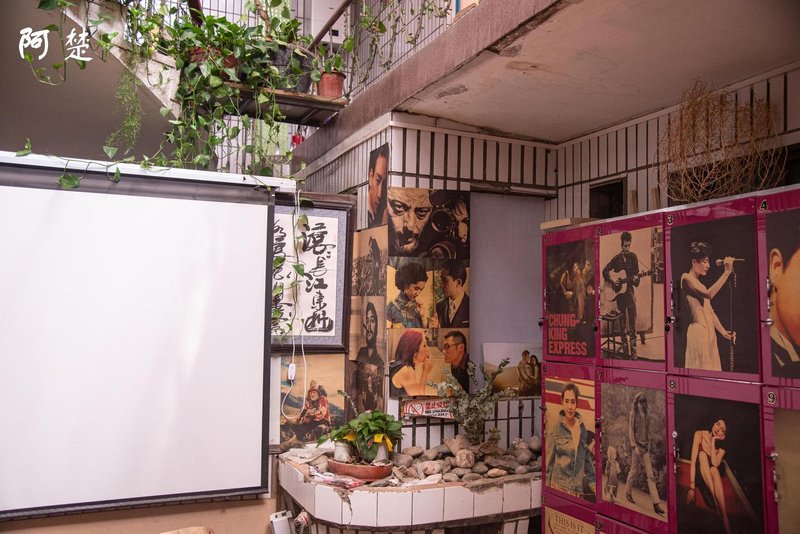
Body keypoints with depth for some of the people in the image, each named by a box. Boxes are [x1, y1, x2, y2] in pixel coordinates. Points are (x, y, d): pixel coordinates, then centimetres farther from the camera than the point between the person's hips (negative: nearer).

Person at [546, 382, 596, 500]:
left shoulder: (582, 428, 5)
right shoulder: (555, 428, -7)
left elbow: (587, 459, 16)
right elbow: (549, 462, -2)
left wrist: (592, 482, 13)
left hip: (578, 490, 4)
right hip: (559, 488, -3)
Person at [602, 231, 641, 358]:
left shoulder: (633, 257, 6)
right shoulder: (616, 258, 4)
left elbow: (636, 274, 8)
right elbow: (605, 271, 7)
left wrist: (636, 279, -14)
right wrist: (612, 281, -8)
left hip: (629, 291, 0)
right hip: (619, 292, 0)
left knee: (632, 321, -8)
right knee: (623, 322, 7)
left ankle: (633, 351, -6)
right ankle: (626, 350, 15)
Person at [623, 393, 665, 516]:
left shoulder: (645, 415, 11)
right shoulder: (633, 414, -6)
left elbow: (647, 431, 15)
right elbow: (630, 431, -11)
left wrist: (648, 445, 12)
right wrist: (634, 446, -17)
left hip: (645, 445, 5)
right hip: (636, 445, -5)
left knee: (650, 474, -1)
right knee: (633, 471, 6)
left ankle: (656, 503, -5)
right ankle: (627, 493, 29)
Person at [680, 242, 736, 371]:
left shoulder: (700, 284, 20)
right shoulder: (686, 278, -6)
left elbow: (710, 311, 17)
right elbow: (709, 294, -21)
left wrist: (723, 332, 7)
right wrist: (727, 272, -19)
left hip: (709, 331, 9)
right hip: (698, 331, -9)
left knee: (710, 367, 8)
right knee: (700, 366, -7)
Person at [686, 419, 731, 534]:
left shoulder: (721, 449, 7)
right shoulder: (700, 434, -2)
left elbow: (714, 465, -15)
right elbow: (693, 461, -13)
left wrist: (713, 441, -10)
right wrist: (691, 487, -23)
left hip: (711, 479, 1)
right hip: (698, 474, -1)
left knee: (714, 468, -32)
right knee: (702, 454, -28)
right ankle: (715, 500, -37)